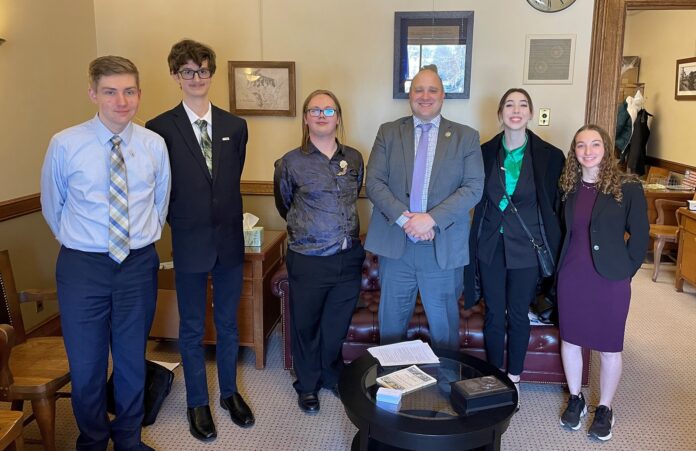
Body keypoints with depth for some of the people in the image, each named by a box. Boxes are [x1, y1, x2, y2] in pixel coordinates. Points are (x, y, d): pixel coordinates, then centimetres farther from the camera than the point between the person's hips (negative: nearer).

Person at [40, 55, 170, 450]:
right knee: (86, 366, 9)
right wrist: (79, 242, 12)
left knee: (133, 360, 16)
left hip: (139, 265, 2)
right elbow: (53, 207, 6)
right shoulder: (64, 145, -9)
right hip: (83, 266, -1)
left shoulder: (155, 145, -3)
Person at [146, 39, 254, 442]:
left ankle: (230, 392, 36)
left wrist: (228, 218, 9)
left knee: (228, 323, 17)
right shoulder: (160, 128, -7)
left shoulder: (235, 126, 3)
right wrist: (182, 218, 1)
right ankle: (198, 402, 31)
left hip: (230, 239, 3)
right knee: (192, 329, 12)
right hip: (189, 242, -2)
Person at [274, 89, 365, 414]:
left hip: (349, 257, 3)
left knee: (338, 325, 18)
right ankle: (307, 386, 35)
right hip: (308, 261, -3)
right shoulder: (290, 163, -7)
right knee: (305, 326, 12)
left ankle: (332, 376, 42)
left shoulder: (354, 159, 3)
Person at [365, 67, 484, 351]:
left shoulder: (466, 137, 4)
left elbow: (473, 187, -6)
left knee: (444, 326, 13)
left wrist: (432, 219, -18)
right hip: (395, 244, 1)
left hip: (444, 248, -1)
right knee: (391, 323, 14)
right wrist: (403, 218, -16)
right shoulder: (388, 132, 6)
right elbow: (374, 182, -2)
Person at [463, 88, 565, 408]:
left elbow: (556, 207, -1)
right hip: (491, 246, 2)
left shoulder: (550, 156, -5)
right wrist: (475, 244, 4)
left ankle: (514, 379, 29)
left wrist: (551, 250, -4)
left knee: (518, 315, 10)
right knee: (494, 315, 10)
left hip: (527, 249, -1)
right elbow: (479, 202, 7)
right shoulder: (485, 153, 1)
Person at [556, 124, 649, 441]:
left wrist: (625, 269, -4)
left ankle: (605, 408, 29)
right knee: (570, 340, 13)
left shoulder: (628, 188, -8)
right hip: (571, 277, 4)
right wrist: (561, 264, 7)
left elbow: (640, 234, -3)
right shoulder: (568, 188, 3)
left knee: (608, 348, 9)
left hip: (610, 280, -3)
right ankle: (575, 399, 33)